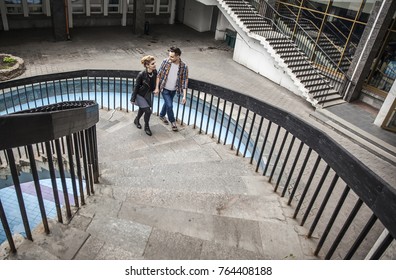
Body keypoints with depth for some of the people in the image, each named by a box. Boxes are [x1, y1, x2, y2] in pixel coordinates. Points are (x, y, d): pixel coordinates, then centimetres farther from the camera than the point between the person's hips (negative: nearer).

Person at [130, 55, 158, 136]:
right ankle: (146, 127, 12)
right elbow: (136, 87, -18)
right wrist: (133, 99, -12)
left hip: (148, 95, 6)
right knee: (148, 110, -11)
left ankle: (137, 120, 53)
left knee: (142, 109, 24)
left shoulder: (155, 72, -16)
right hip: (140, 95, -6)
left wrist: (154, 90, -4)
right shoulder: (141, 74, -30)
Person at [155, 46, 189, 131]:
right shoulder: (165, 61, -19)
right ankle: (173, 121, 18)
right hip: (165, 89, -2)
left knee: (167, 103, 22)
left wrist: (184, 96, -19)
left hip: (173, 90, 2)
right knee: (169, 105, -6)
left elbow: (184, 81, -16)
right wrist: (157, 87, -7)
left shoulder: (184, 67, -20)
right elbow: (159, 74, -8)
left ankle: (162, 115, 50)